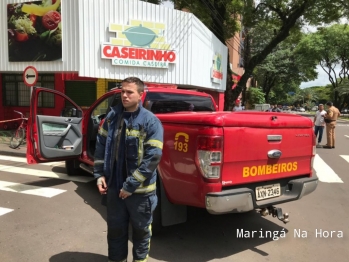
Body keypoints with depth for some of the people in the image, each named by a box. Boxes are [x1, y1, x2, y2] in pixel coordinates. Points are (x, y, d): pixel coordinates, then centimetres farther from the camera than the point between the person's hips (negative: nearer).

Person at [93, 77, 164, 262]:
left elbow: (153, 157, -17)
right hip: (114, 186, 4)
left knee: (141, 229, 17)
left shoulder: (150, 122, -13)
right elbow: (101, 146, 8)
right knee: (115, 228, 19)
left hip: (140, 190, -3)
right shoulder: (112, 116, 2)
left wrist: (131, 185, -17)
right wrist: (99, 174, -1)